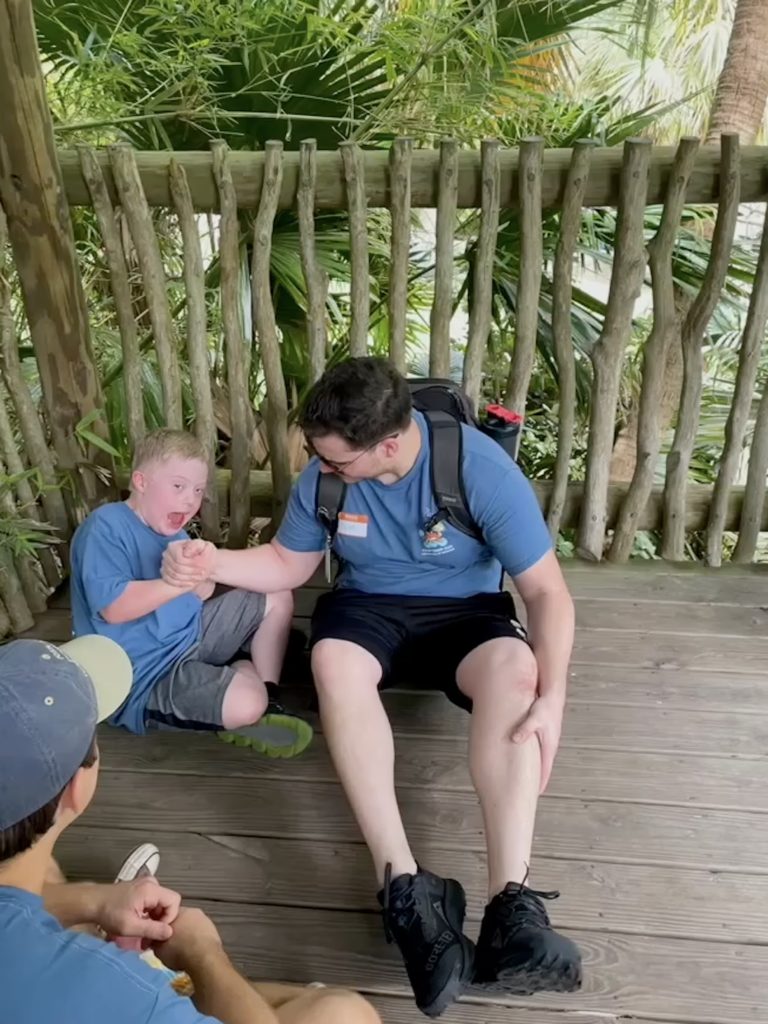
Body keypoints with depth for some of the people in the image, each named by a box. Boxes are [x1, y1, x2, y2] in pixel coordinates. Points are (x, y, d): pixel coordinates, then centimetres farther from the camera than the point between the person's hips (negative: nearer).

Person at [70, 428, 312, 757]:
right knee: (245, 702, -33)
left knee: (278, 598, 12)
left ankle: (269, 701, 9)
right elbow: (113, 608, -30)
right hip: (149, 672, -10)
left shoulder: (172, 532, 8)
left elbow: (201, 595, 6)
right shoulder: (106, 526, -19)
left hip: (189, 633, 10)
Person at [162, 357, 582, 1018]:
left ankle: (512, 907, -37)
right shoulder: (323, 475, -10)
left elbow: (547, 591, -18)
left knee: (514, 672, -35)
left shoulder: (480, 468, -21)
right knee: (334, 662, -34)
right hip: (368, 604, 2)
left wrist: (551, 697, -31)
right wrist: (213, 562, -12)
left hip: (465, 610, -2)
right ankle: (404, 887, -34)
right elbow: (288, 564, 6)